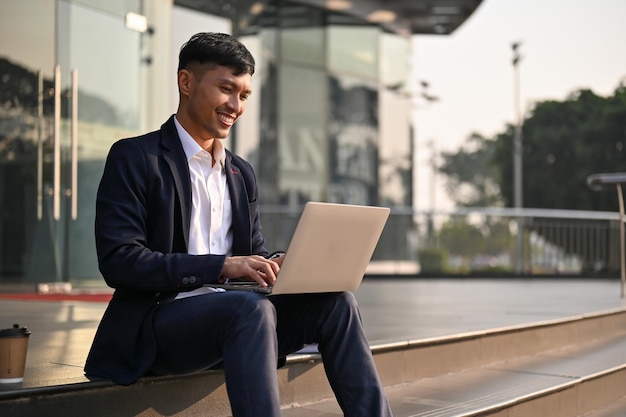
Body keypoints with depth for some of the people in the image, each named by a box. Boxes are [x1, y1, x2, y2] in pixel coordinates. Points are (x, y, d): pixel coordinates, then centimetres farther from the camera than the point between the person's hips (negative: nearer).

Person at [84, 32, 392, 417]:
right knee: (252, 307, -34)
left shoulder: (242, 174, 19)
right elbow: (118, 260, -13)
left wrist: (283, 266, -8)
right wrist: (221, 266, -23)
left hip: (232, 317, 6)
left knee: (335, 301, -15)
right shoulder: (134, 158, -2)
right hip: (159, 323, -6)